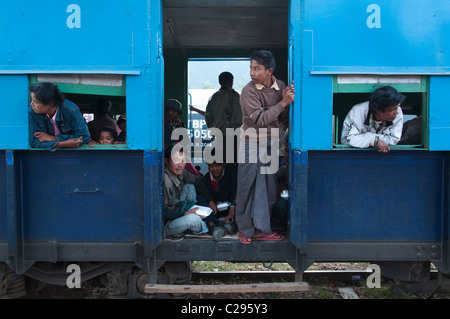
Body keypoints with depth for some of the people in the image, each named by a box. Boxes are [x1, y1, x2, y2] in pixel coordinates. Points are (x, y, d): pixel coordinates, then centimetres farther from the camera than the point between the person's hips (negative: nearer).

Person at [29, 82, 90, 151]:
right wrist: (64, 144, -30)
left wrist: (54, 138, -22)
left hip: (72, 151, -1)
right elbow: (34, 141, -17)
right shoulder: (32, 113, -16)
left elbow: (84, 137, -20)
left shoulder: (71, 110, -23)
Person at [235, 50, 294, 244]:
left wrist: (287, 99, -15)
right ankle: (245, 228, 16)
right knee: (247, 186, 1)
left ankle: (260, 229, 18)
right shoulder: (248, 91, -15)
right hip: (252, 144, -5)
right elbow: (260, 119, -22)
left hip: (272, 142, 5)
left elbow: (284, 115, 4)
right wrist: (282, 103, -20)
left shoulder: (280, 86, 0)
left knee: (267, 187, 8)